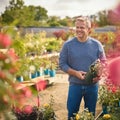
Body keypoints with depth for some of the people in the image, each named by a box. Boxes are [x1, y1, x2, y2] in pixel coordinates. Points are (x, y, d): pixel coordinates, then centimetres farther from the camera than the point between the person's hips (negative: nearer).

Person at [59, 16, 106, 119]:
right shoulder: (68, 45, -4)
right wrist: (75, 73, -18)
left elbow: (103, 63, 5)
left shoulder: (97, 45, -1)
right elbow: (62, 64, -3)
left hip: (93, 85, 1)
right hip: (75, 85, -1)